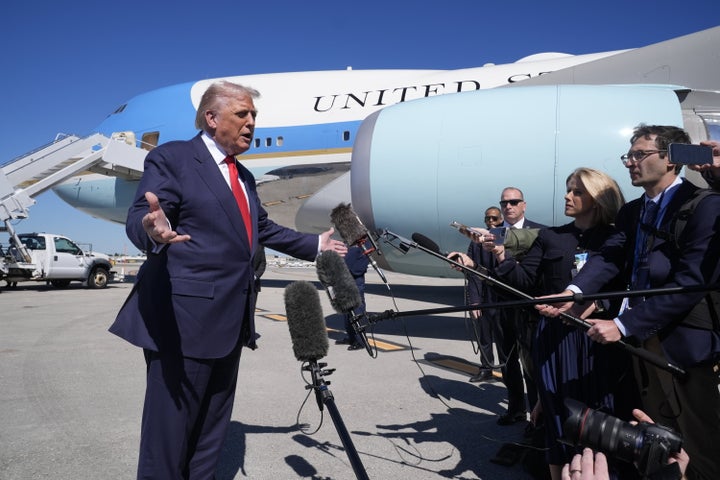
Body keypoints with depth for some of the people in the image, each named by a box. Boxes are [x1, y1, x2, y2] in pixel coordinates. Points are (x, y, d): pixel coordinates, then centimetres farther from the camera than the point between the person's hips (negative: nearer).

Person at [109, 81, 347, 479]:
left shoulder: (243, 176, 19)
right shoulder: (172, 158, -5)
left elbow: (263, 228, 26)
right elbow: (138, 218, -16)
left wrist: (314, 244, 27)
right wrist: (154, 230, -40)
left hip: (230, 319, 8)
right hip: (184, 317, -8)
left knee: (214, 420, 18)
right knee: (172, 421, 1)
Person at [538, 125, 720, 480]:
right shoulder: (631, 211, 10)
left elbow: (691, 282, -21)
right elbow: (609, 257, -6)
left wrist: (623, 325, -24)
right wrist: (574, 291, -26)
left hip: (685, 340, -6)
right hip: (643, 336, 6)